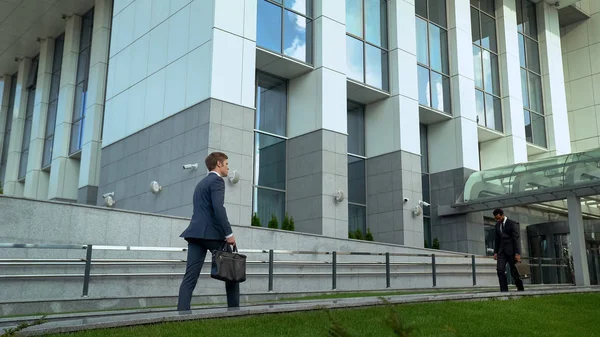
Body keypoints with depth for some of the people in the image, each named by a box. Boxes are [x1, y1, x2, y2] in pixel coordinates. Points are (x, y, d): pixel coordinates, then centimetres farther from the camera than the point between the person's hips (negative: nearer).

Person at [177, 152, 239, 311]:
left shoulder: (201, 183, 25)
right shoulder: (217, 180, -3)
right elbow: (218, 208, -17)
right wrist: (229, 233, -17)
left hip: (196, 232, 8)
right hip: (212, 232, -8)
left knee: (190, 276, -1)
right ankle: (234, 308, 12)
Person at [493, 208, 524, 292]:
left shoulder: (512, 224, -7)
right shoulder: (497, 225, 13)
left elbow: (516, 239, -11)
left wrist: (517, 253, -17)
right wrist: (495, 252, 10)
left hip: (511, 251, -5)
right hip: (502, 251, 5)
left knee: (515, 271, -1)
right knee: (500, 269, -10)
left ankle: (520, 289, 13)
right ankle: (504, 290, -10)